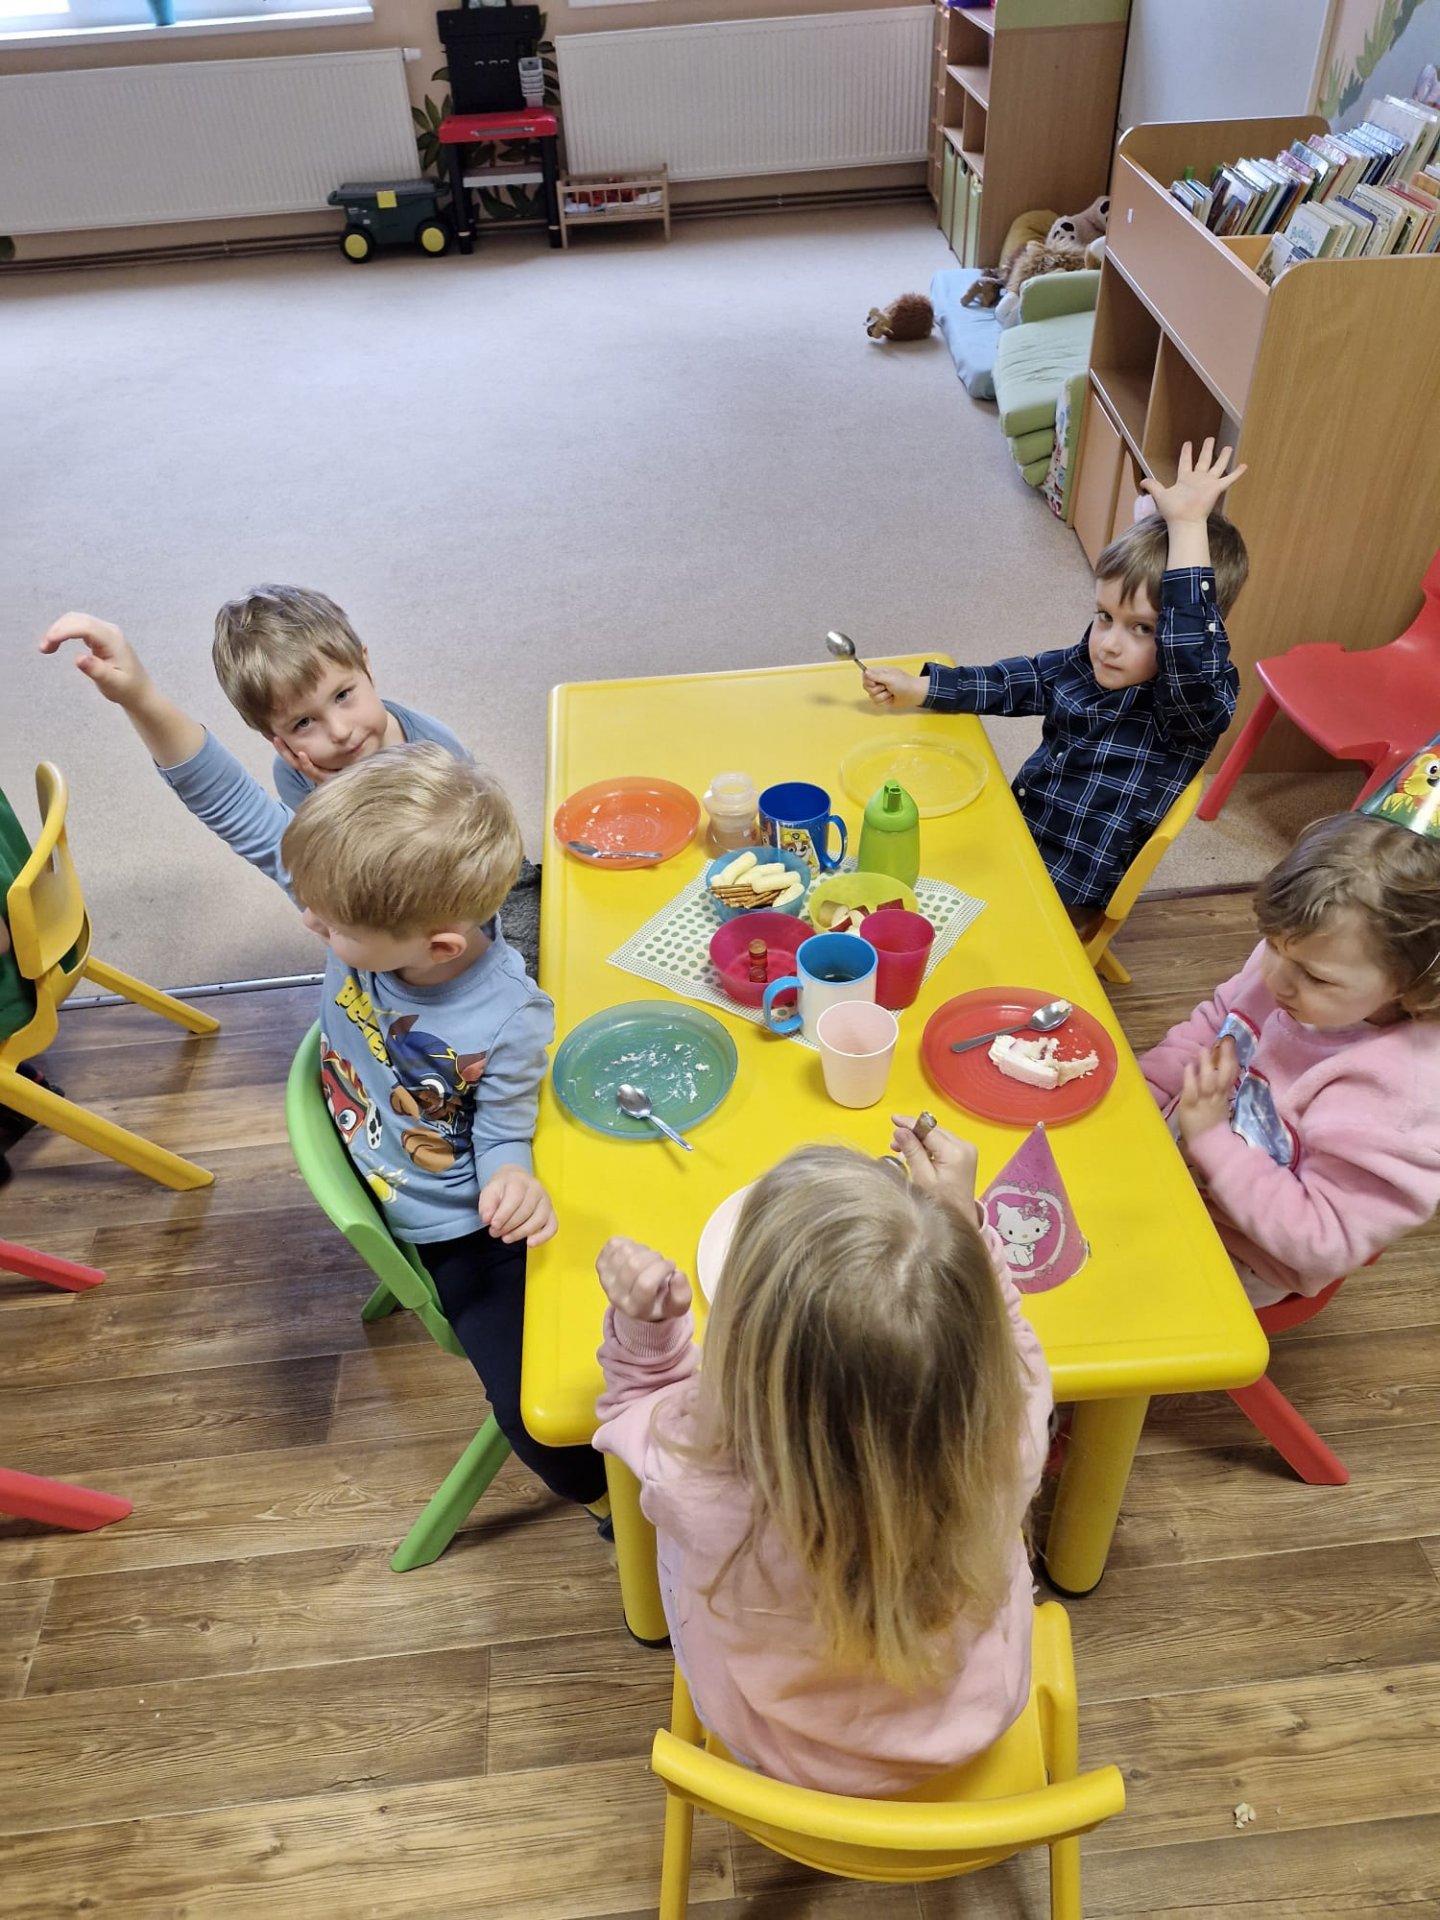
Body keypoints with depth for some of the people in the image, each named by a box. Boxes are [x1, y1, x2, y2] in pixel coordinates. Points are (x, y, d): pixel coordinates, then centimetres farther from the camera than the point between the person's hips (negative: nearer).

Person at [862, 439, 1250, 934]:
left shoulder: (1192, 707, -23)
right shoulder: (1086, 665, -3)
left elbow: (1190, 653, -44)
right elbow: (1008, 682, 10)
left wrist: (1187, 526, -48)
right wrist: (917, 688, 1)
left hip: (1065, 903, -7)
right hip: (1014, 843, 7)